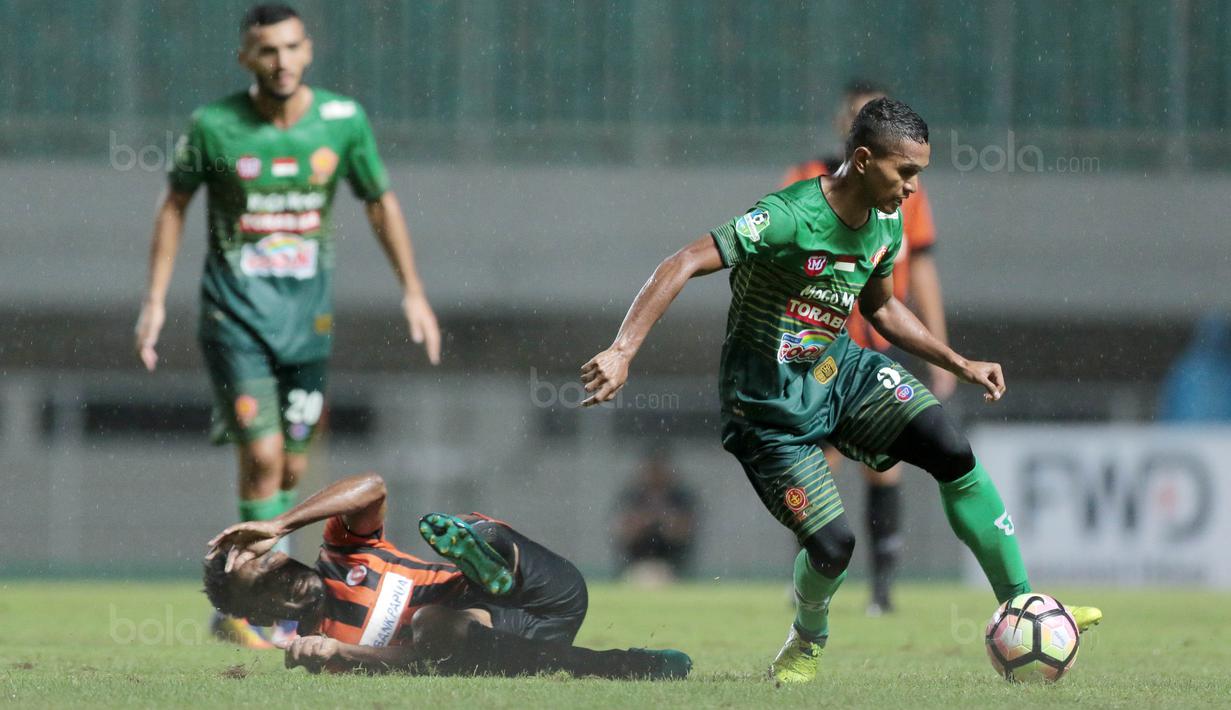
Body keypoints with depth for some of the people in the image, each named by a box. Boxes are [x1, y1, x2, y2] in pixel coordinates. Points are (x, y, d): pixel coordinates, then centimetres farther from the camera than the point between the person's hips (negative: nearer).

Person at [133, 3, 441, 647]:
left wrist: (413, 292, 8)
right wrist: (155, 299, 1)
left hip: (307, 310, 3)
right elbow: (174, 204, 5)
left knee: (290, 468, 7)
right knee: (263, 455, -15)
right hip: (235, 309, -3)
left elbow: (381, 202, 10)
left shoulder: (343, 120, -3)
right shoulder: (214, 126, -9)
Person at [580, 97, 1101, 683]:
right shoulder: (788, 218, -28)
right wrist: (622, 352, -42)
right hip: (771, 405, -7)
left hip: (839, 368, 7)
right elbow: (682, 266, -33)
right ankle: (807, 642, 24)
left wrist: (959, 365, 12)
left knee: (953, 453, -14)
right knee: (833, 544, -12)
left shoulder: (886, 223, -2)